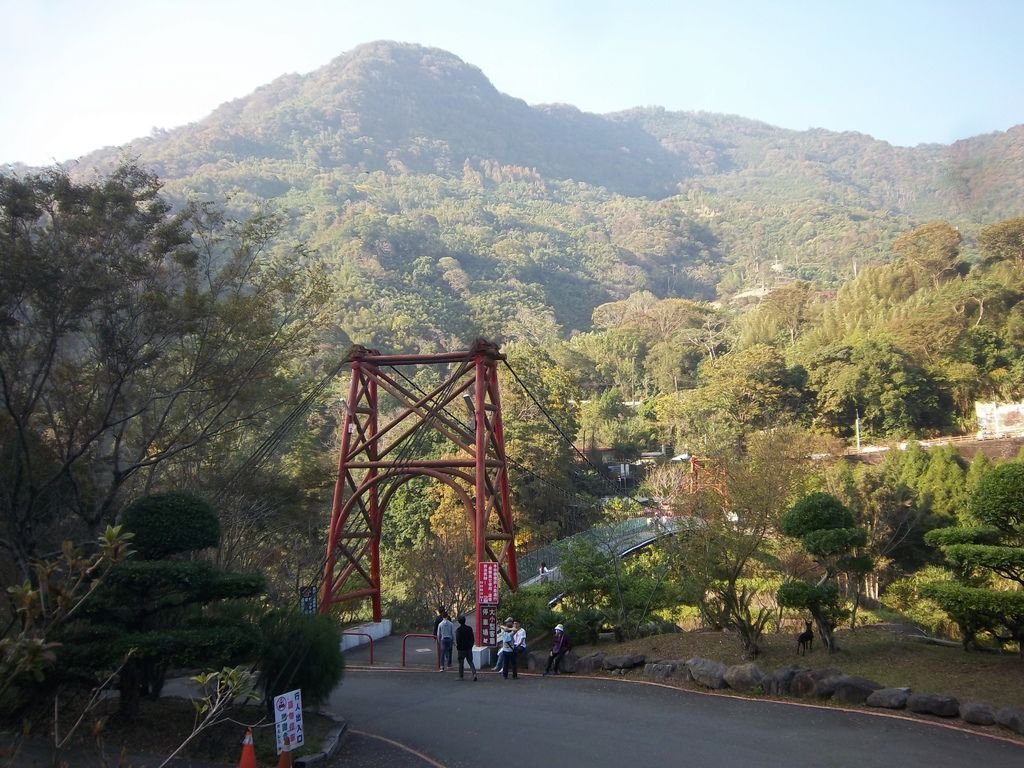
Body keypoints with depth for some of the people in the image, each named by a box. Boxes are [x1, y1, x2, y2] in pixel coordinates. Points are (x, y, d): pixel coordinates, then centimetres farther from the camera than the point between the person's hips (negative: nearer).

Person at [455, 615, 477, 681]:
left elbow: (457, 640, -14)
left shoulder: (458, 630, -13)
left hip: (461, 649, -4)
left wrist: (457, 648, -1)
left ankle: (461, 676, 15)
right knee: (470, 662, 8)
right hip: (469, 648, 4)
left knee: (461, 663, 9)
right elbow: (473, 639, 6)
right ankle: (474, 674, -10)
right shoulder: (470, 628, 2)